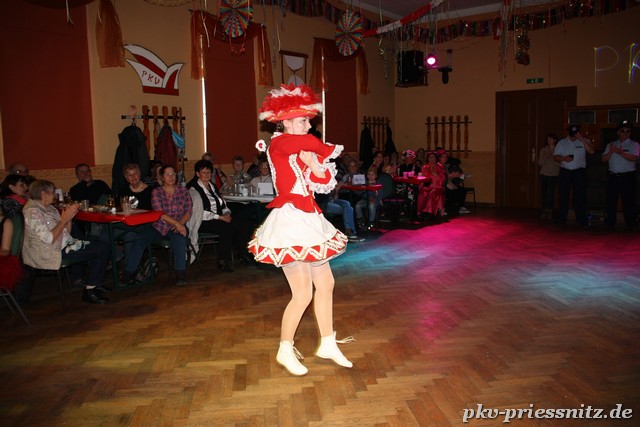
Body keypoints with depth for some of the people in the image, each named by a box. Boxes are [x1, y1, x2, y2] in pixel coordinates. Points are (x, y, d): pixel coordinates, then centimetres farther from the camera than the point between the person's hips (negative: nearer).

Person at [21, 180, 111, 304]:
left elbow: (66, 232, 17)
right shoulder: (32, 212, -13)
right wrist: (64, 219, -16)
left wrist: (69, 217, 1)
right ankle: (89, 292, -10)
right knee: (102, 250, -15)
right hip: (51, 253, -9)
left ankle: (95, 284, 8)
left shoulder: (49, 208, 16)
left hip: (64, 245, 9)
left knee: (102, 246, -1)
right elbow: (49, 239, -22)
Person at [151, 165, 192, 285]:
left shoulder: (183, 190, 10)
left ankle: (180, 271, -31)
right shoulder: (156, 192, 5)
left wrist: (180, 223, -14)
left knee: (180, 237, -35)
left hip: (179, 225, 0)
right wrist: (176, 223, -20)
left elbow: (188, 212, 6)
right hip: (160, 227, 0)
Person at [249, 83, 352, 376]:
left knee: (326, 283, 13)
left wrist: (312, 160, -8)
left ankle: (327, 344, 27)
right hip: (289, 220, -9)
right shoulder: (278, 143, -9)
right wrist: (329, 152, -9)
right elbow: (309, 142, -29)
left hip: (308, 220, 9)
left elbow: (326, 182, 8)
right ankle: (285, 351, 15)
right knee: (303, 293, -6)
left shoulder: (303, 151, 15)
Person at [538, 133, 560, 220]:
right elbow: (540, 163, 6)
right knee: (543, 193, -1)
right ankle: (544, 211, 5)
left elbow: (559, 163, -6)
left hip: (553, 175, -3)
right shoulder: (543, 150, 10)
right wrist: (545, 157, -9)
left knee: (550, 193, -8)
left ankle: (549, 212, -2)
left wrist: (551, 157, -12)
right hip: (544, 174, 3)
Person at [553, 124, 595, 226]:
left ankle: (581, 220, 4)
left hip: (579, 172, -1)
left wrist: (582, 140, -18)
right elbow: (555, 157, 4)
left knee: (580, 196, -1)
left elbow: (591, 151, -12)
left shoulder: (584, 141, 4)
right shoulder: (562, 142, 8)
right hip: (565, 172, 1)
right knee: (563, 196, 4)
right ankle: (561, 219, 10)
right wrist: (564, 158, -16)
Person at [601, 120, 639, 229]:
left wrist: (620, 152, -24)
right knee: (611, 200, 6)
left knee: (628, 201, -1)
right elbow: (604, 159, 5)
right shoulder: (611, 145, 14)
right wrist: (610, 152, -12)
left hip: (627, 177, -3)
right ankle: (610, 223, 14)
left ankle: (630, 224, 8)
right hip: (612, 176, 3)